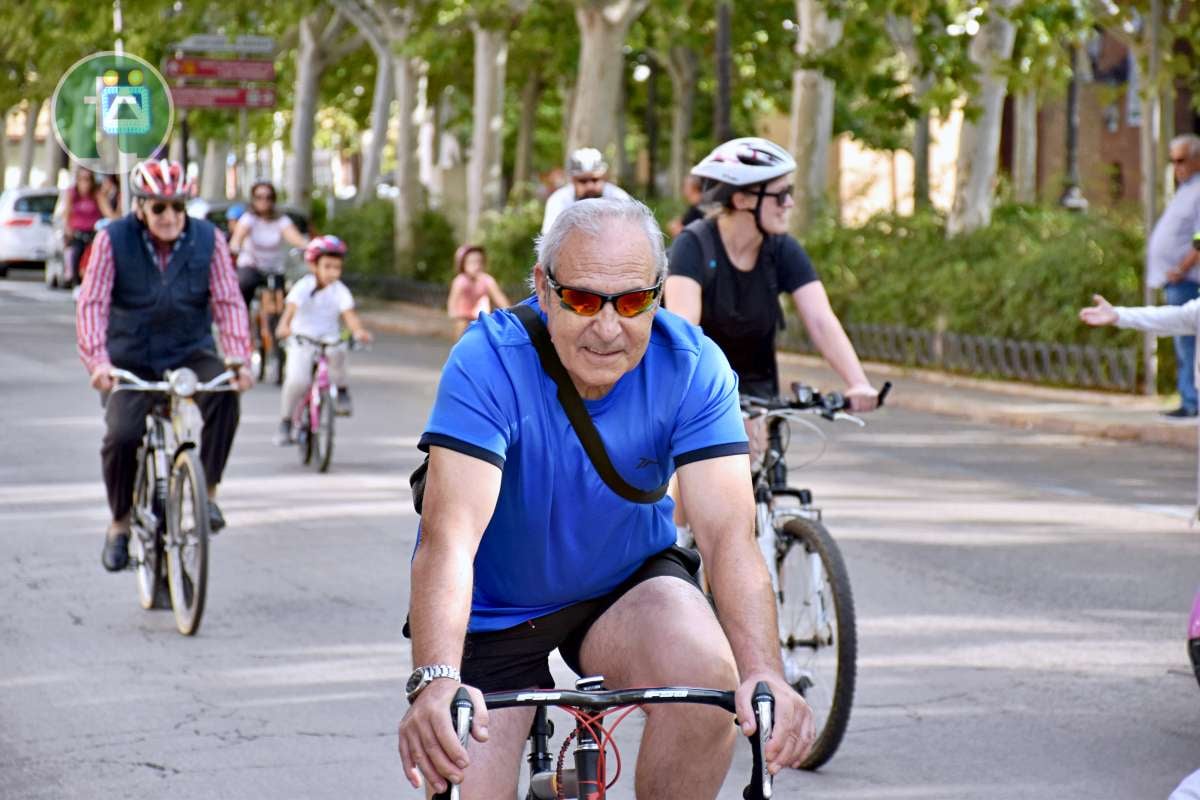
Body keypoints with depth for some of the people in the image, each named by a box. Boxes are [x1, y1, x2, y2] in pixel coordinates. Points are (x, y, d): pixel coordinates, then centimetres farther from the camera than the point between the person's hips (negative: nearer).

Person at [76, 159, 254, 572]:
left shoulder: (208, 240, -4)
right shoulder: (113, 240, -7)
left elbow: (228, 302, -9)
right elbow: (92, 304, -13)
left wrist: (237, 358, -25)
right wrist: (98, 362, -28)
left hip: (191, 355, 1)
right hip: (132, 361, -1)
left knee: (225, 392, -31)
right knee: (121, 436, -21)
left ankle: (208, 491, -17)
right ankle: (120, 523, 5)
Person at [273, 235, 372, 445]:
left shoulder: (340, 291, -4)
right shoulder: (303, 287, -9)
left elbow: (349, 315, -17)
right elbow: (291, 308, -25)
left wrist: (358, 331, -39)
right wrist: (284, 327, -47)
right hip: (301, 342, -1)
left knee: (336, 354, -35)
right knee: (297, 380, -23)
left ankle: (341, 390, -9)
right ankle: (286, 422, -1)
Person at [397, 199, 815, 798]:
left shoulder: (692, 367, -20)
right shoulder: (489, 361, -27)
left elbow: (728, 533, -27)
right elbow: (450, 535, -37)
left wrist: (764, 674, -45)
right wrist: (435, 679, -54)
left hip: (627, 585, 1)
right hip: (495, 608, -1)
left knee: (706, 670, -30)